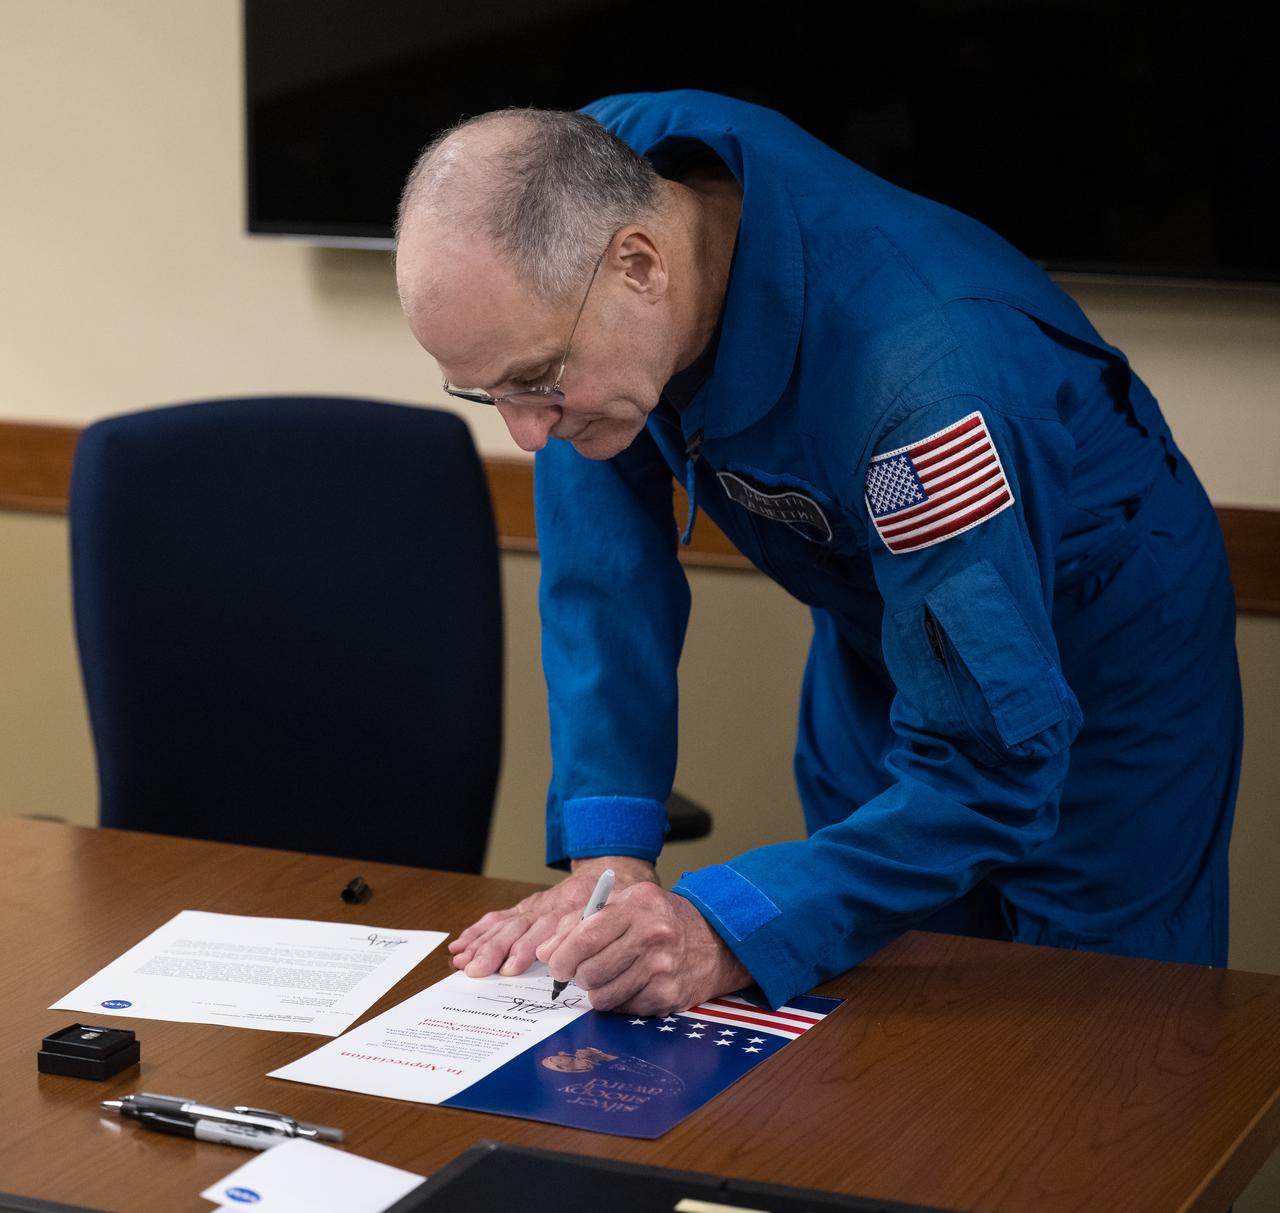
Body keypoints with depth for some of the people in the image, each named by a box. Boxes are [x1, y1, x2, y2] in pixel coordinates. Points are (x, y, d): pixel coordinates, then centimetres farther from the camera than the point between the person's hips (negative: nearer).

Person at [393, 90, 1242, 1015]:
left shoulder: (922, 372, -42)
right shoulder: (583, 184, -23)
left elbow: (991, 762, -36)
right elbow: (603, 551, -14)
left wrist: (727, 933, -43)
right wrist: (607, 845, -21)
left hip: (1091, 646, -5)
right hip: (876, 632, 6)